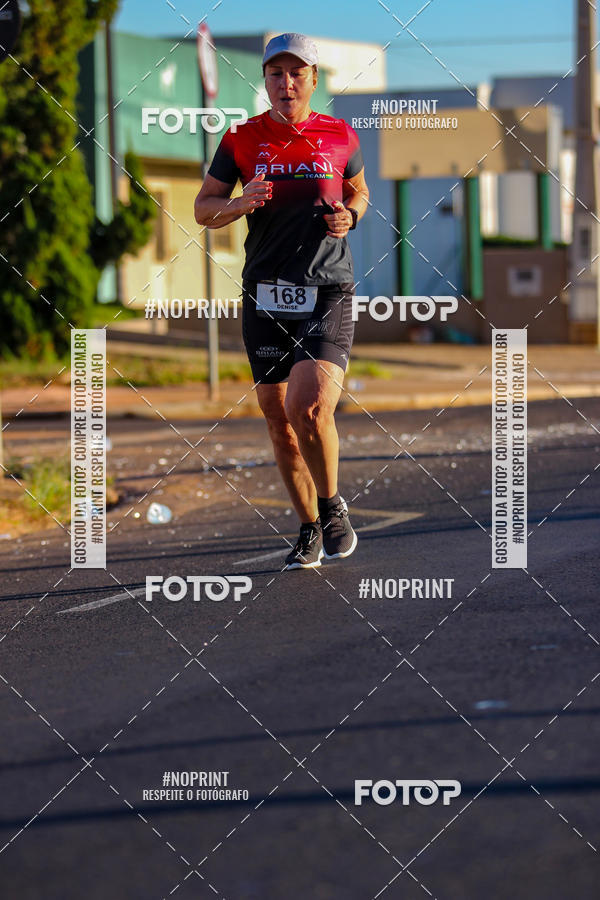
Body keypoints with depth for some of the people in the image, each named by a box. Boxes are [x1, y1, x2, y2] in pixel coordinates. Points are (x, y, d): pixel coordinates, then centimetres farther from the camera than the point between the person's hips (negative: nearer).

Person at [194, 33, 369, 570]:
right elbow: (204, 208, 11)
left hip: (327, 291, -2)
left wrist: (349, 215, 0)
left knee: (309, 408, -21)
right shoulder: (243, 140, 4)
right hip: (265, 298, 3)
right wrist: (240, 204, -10)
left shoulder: (340, 137, 4)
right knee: (279, 420, 7)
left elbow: (358, 190, 23)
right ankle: (310, 530, 24)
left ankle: (333, 507, 5)